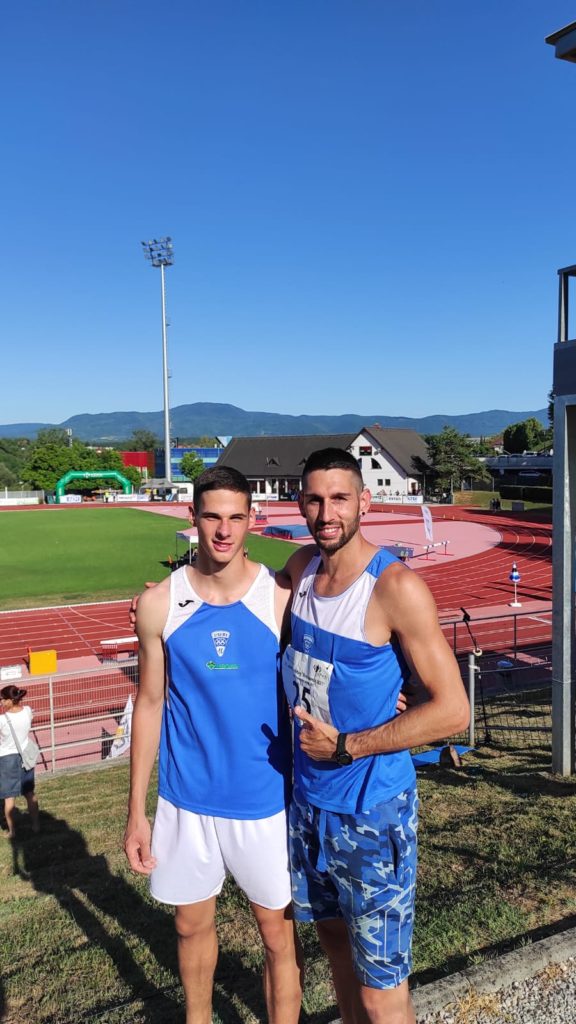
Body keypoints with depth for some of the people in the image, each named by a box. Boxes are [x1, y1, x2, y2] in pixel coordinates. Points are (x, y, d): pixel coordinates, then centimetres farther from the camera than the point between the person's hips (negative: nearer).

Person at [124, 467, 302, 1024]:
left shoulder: (281, 597, -11)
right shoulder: (159, 603, -7)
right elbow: (149, 704, 1)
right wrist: (136, 810, 3)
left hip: (265, 800, -2)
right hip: (186, 800, 2)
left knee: (278, 934, 13)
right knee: (192, 925, 22)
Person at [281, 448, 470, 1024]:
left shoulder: (396, 587, -21)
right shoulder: (301, 567, -2)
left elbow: (452, 710, -21)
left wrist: (346, 746, -18)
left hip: (372, 810, -6)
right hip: (308, 797, 6)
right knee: (332, 934, 25)